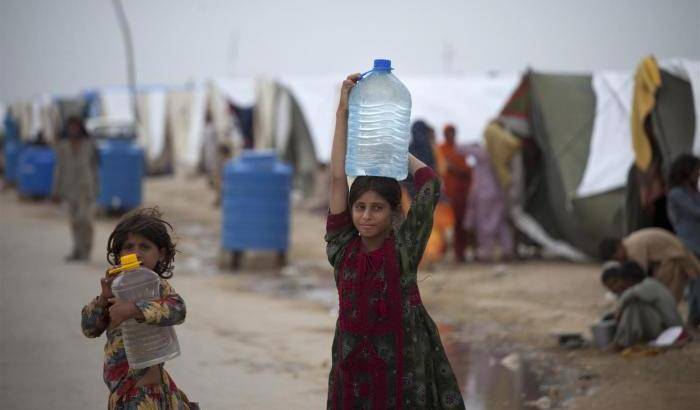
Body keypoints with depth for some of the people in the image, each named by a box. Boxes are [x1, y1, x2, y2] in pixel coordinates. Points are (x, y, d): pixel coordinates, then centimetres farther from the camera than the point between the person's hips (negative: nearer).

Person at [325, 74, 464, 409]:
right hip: (352, 366, 3)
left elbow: (429, 184, -8)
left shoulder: (403, 248, -3)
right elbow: (338, 178, -2)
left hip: (401, 367, -2)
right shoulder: (343, 249, 3)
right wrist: (343, 111, -4)